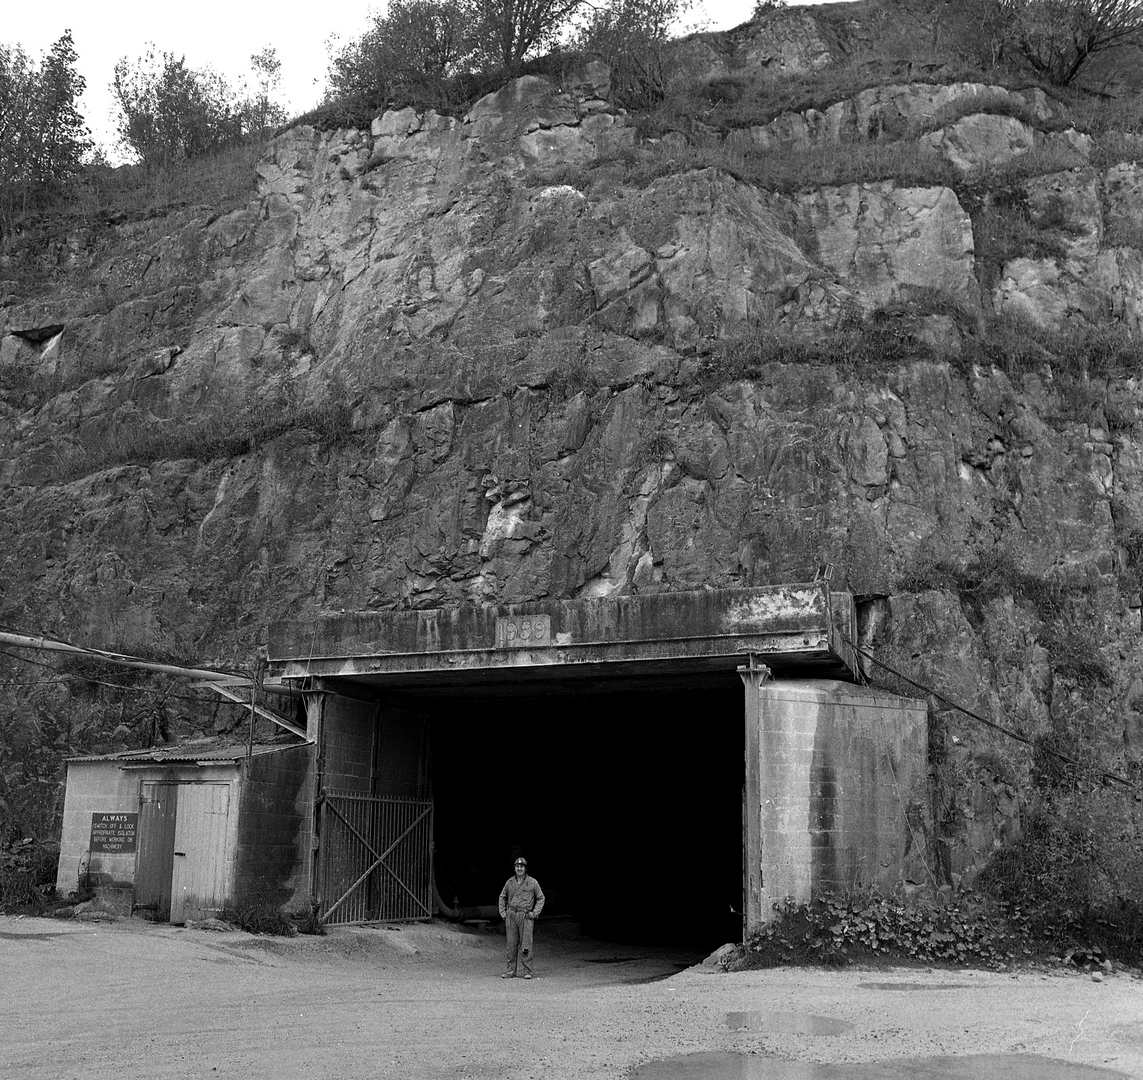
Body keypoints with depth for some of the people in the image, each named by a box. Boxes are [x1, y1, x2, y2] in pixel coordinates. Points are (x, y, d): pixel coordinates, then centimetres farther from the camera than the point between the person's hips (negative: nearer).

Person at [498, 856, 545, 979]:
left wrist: (534, 913, -2)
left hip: (526, 917, -3)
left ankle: (527, 971, 1)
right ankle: (510, 971, 10)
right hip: (511, 916, 3)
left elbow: (540, 898, 7)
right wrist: (503, 912, 10)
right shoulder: (510, 882, 10)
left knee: (526, 945, -5)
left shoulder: (532, 882, 2)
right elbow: (502, 897, 21)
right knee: (511, 945, 4)